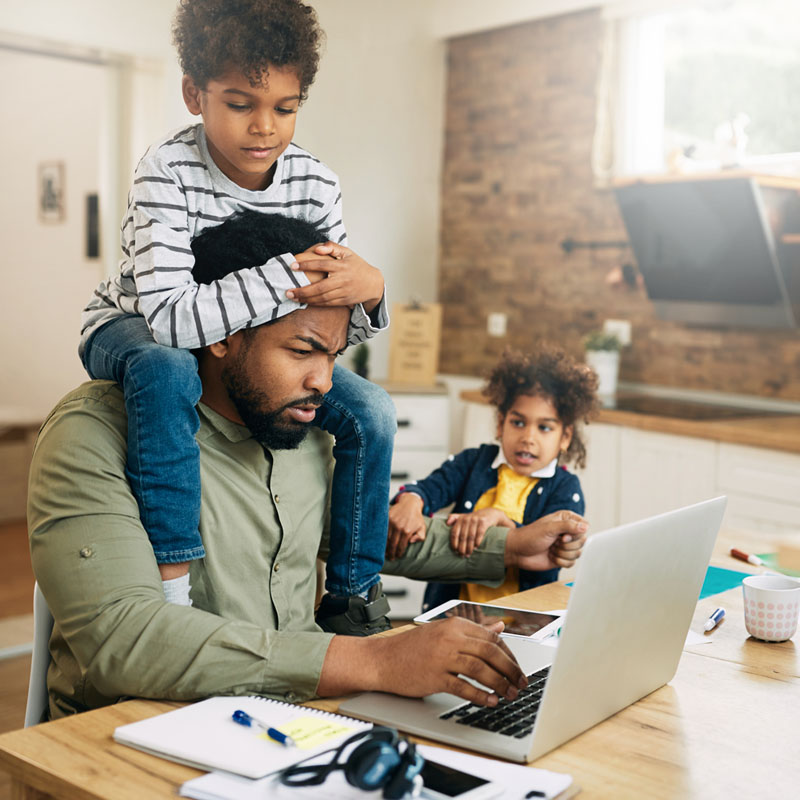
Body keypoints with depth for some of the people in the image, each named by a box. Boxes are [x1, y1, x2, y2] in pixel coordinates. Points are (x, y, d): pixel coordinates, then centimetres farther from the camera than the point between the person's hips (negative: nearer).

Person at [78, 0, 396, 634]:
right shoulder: (168, 172, -27)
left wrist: (367, 290, -33)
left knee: (372, 412, -14)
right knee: (167, 370, -41)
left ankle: (354, 600, -1)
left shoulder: (316, 185, -14)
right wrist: (288, 277, -44)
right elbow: (169, 317, -40)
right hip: (131, 331, -4)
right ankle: (171, 590, -33)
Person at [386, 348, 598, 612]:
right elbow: (432, 486, -5)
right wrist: (411, 501, -28)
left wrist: (498, 518, -23)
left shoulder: (565, 489, 4)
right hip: (451, 609, 1)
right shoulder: (475, 461, 13)